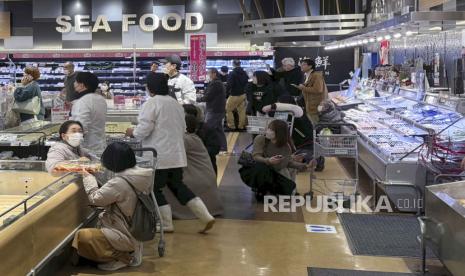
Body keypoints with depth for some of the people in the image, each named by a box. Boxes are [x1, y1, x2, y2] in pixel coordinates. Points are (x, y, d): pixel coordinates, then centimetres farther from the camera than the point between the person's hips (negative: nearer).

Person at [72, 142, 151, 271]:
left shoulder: (119, 183, -26)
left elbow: (95, 198, -13)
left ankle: (122, 258, -7)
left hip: (126, 236, -10)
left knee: (82, 236, -15)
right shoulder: (139, 175, -1)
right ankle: (131, 250, 14)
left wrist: (88, 177, 2)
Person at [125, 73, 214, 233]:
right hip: (177, 154, 8)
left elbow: (144, 129, -16)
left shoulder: (151, 104, -13)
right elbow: (182, 128, 17)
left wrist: (132, 132, 3)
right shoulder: (175, 103, 11)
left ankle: (166, 224, 14)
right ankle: (206, 217, 11)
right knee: (177, 186, 17)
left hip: (159, 156, -7)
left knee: (155, 189, 8)